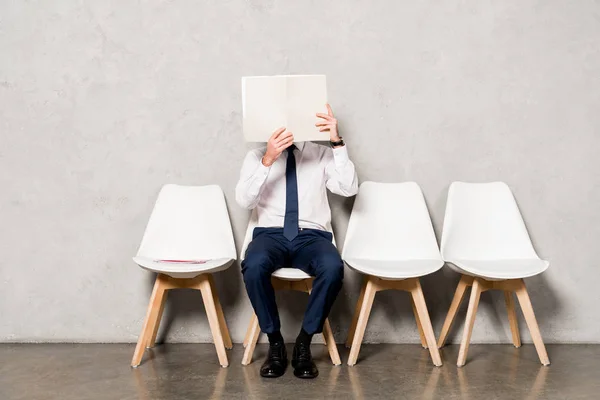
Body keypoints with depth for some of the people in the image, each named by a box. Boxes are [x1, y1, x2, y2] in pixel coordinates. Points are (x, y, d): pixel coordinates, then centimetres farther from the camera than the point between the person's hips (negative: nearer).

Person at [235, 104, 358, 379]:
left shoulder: (322, 155, 11)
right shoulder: (257, 156, 10)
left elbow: (349, 189, -6)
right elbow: (244, 200, -6)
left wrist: (337, 143, -14)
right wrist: (268, 160, -20)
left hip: (311, 236, 0)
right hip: (271, 234, 0)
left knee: (333, 267, -34)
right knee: (254, 266, -35)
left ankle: (304, 343, -14)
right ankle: (275, 342, -13)